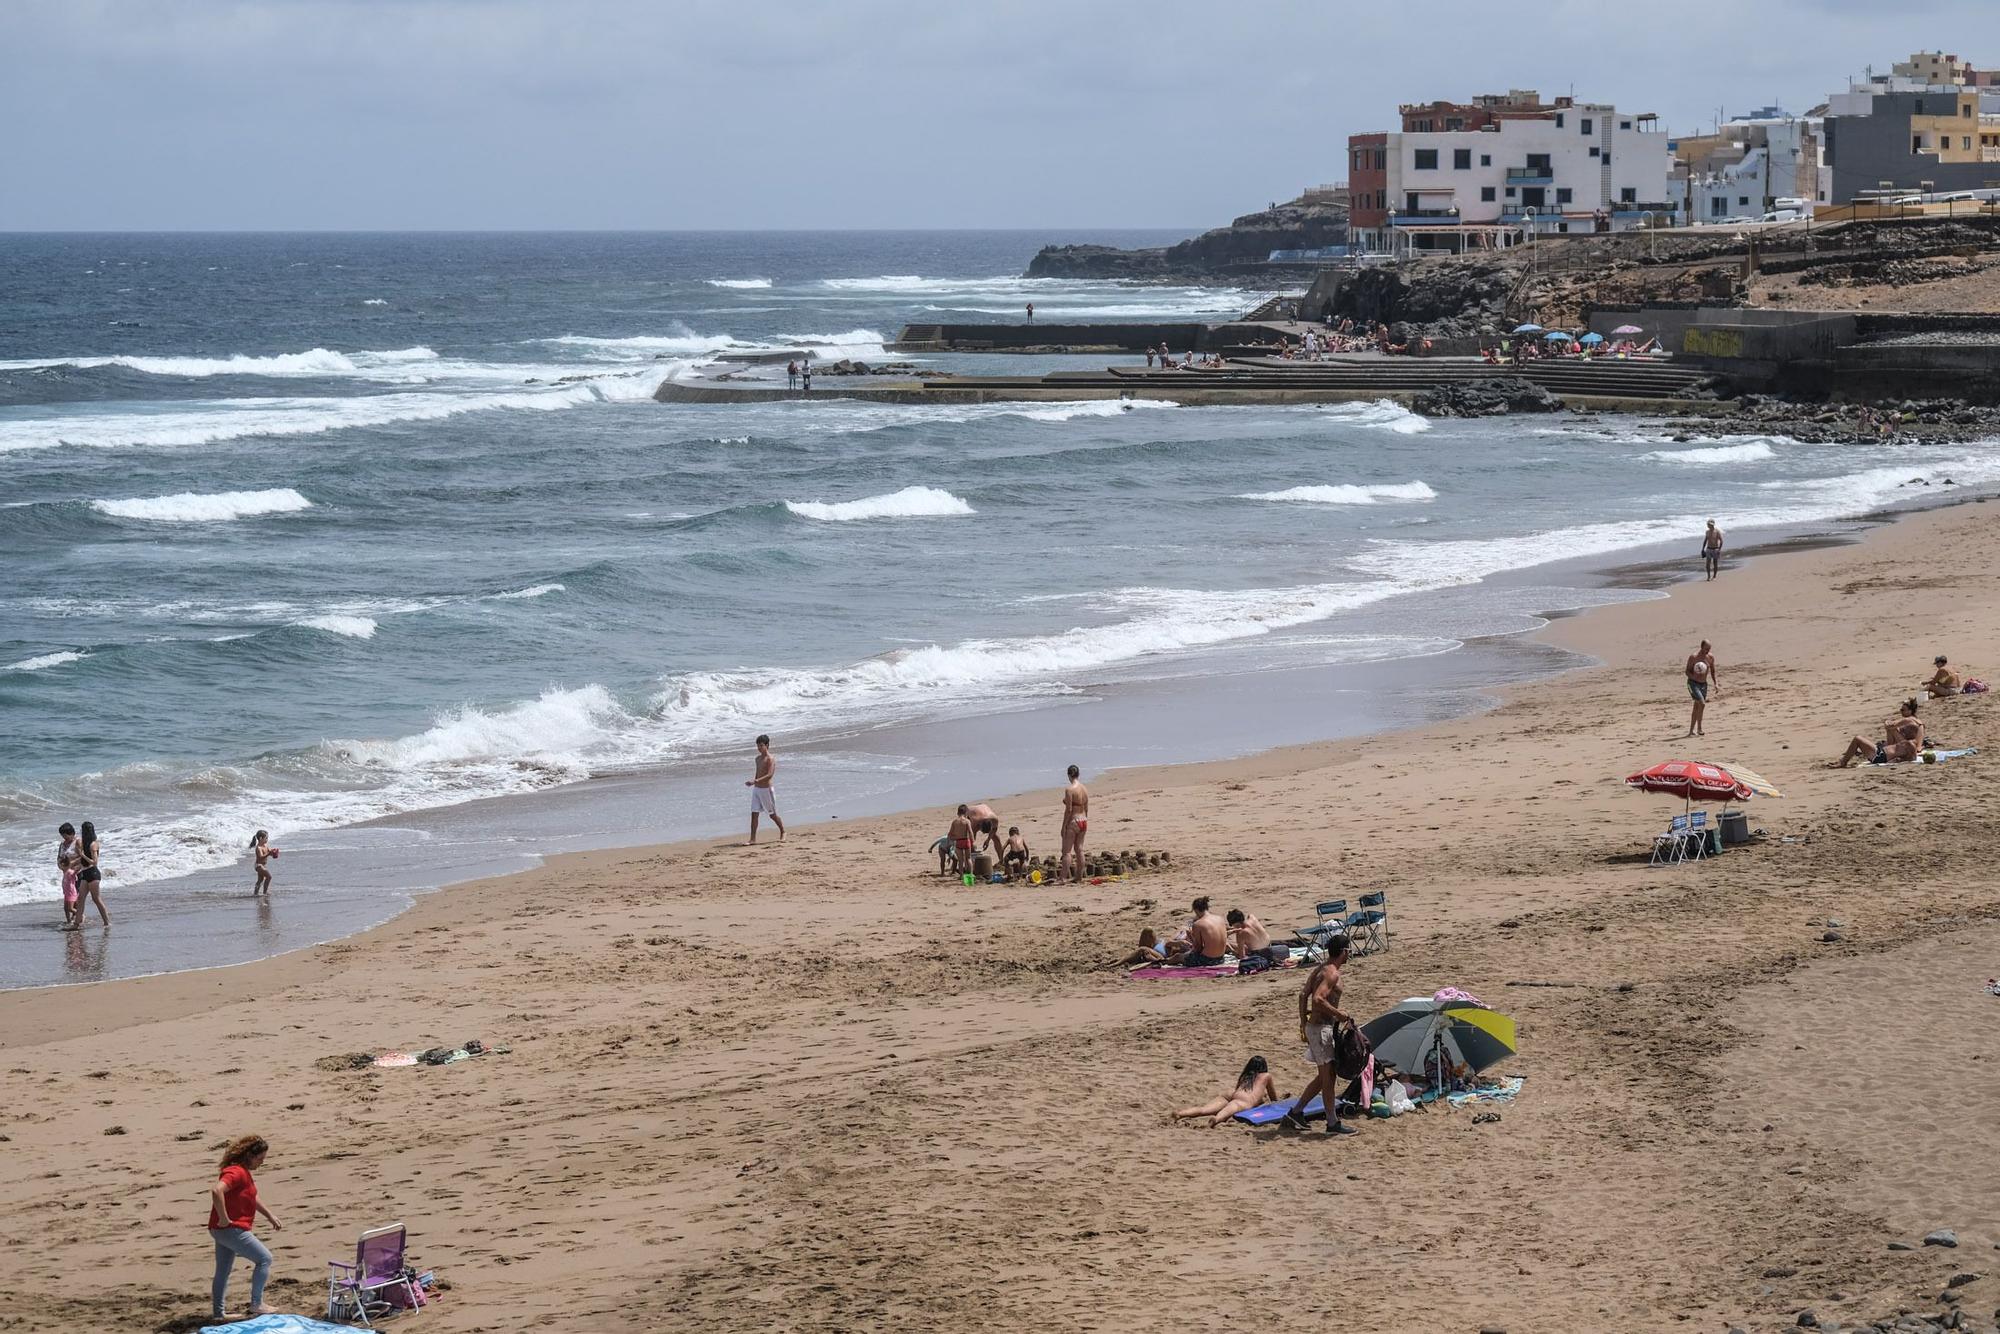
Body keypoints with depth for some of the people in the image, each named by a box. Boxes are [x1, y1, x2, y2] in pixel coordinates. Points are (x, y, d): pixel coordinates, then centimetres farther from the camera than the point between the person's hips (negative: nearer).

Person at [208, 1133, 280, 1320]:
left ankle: (218, 1313, 23)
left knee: (223, 1270, 16)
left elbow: (252, 1197, 31)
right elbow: (216, 1190, -38)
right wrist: (224, 1218, -30)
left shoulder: (244, 1172, 13)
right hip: (231, 1229, -10)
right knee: (264, 1258, -3)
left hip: (223, 1230, 10)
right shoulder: (236, 1172, -20)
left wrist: (269, 1216, 29)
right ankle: (256, 1304, -1)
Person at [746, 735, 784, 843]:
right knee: (754, 814, -2)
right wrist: (754, 782, 8)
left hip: (766, 789, -7)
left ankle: (782, 832, 26)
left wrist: (756, 781, -33)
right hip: (756, 789, 7)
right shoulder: (758, 759, 12)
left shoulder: (770, 759, -12)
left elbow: (770, 775, -23)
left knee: (772, 814, 6)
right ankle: (753, 838, -3)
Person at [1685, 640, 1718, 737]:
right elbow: (1687, 672, -11)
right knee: (1702, 704, -20)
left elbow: (1712, 671, 14)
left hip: (1703, 684, 6)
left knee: (1697, 708, 9)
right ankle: (1699, 729, -13)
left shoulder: (1710, 657, 1)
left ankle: (1691, 731, 16)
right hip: (1693, 683, -6)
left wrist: (1716, 683, 4)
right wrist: (1694, 676, -31)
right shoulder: (1693, 657, -15)